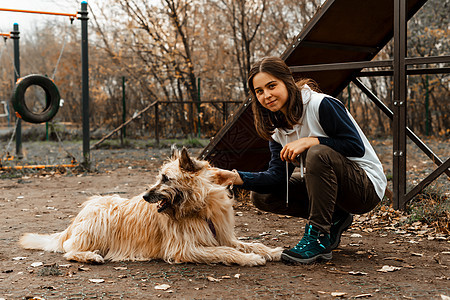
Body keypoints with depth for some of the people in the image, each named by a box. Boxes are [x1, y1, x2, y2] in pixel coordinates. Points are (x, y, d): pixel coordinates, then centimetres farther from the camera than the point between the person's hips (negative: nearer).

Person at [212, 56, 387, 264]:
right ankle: (333, 220, 5)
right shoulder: (277, 127, 2)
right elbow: (277, 176, -8)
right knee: (261, 196, -3)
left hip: (366, 187, -7)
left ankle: (319, 240, -24)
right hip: (327, 183, 7)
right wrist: (237, 177, -21)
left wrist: (310, 141, -28)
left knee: (318, 153, -35)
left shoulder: (322, 105, -19)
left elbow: (356, 146, -22)